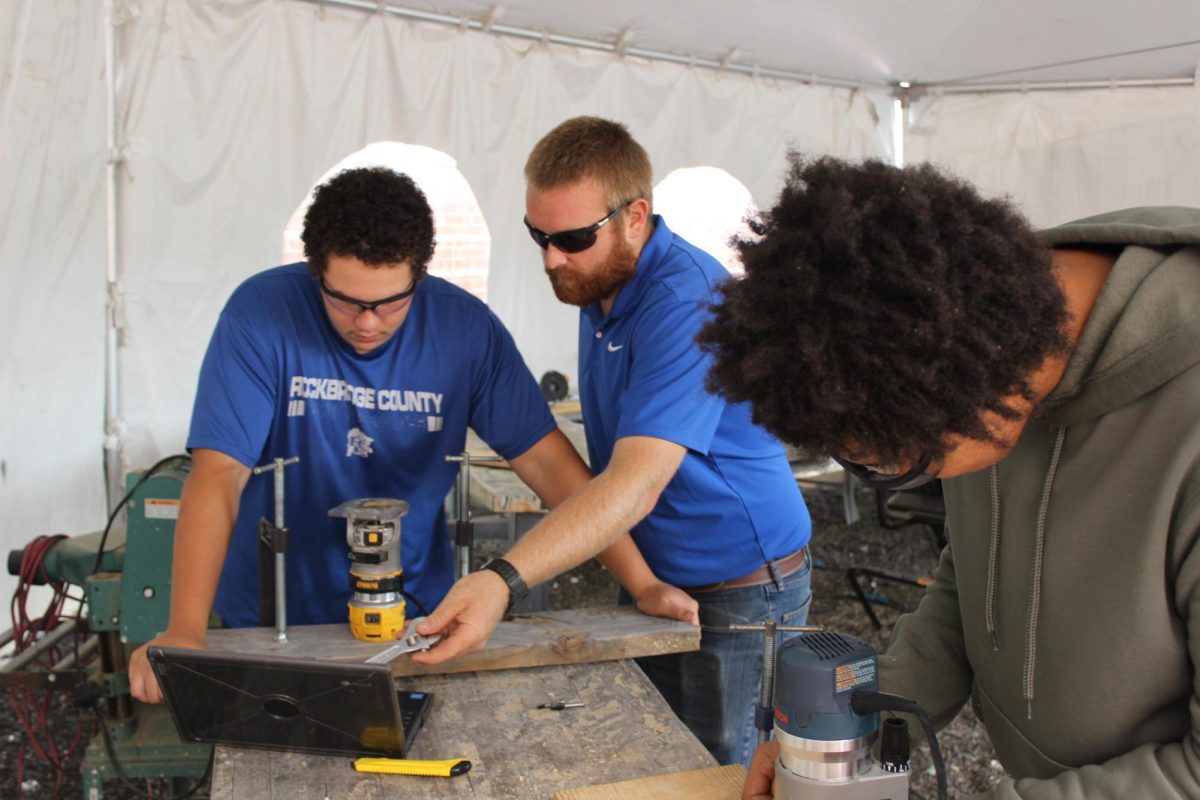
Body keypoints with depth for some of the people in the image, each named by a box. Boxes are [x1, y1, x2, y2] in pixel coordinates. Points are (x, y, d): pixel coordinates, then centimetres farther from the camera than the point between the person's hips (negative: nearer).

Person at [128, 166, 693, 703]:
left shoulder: (464, 326, -9)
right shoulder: (261, 312, -14)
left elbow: (548, 460, -8)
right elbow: (218, 473, -19)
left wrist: (643, 584, -15)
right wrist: (185, 629, -32)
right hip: (274, 623, 0)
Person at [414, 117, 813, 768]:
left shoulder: (687, 304, -27)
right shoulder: (599, 283, 3)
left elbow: (637, 485, -36)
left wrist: (504, 580, -46)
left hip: (738, 592, -8)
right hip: (653, 580, 8)